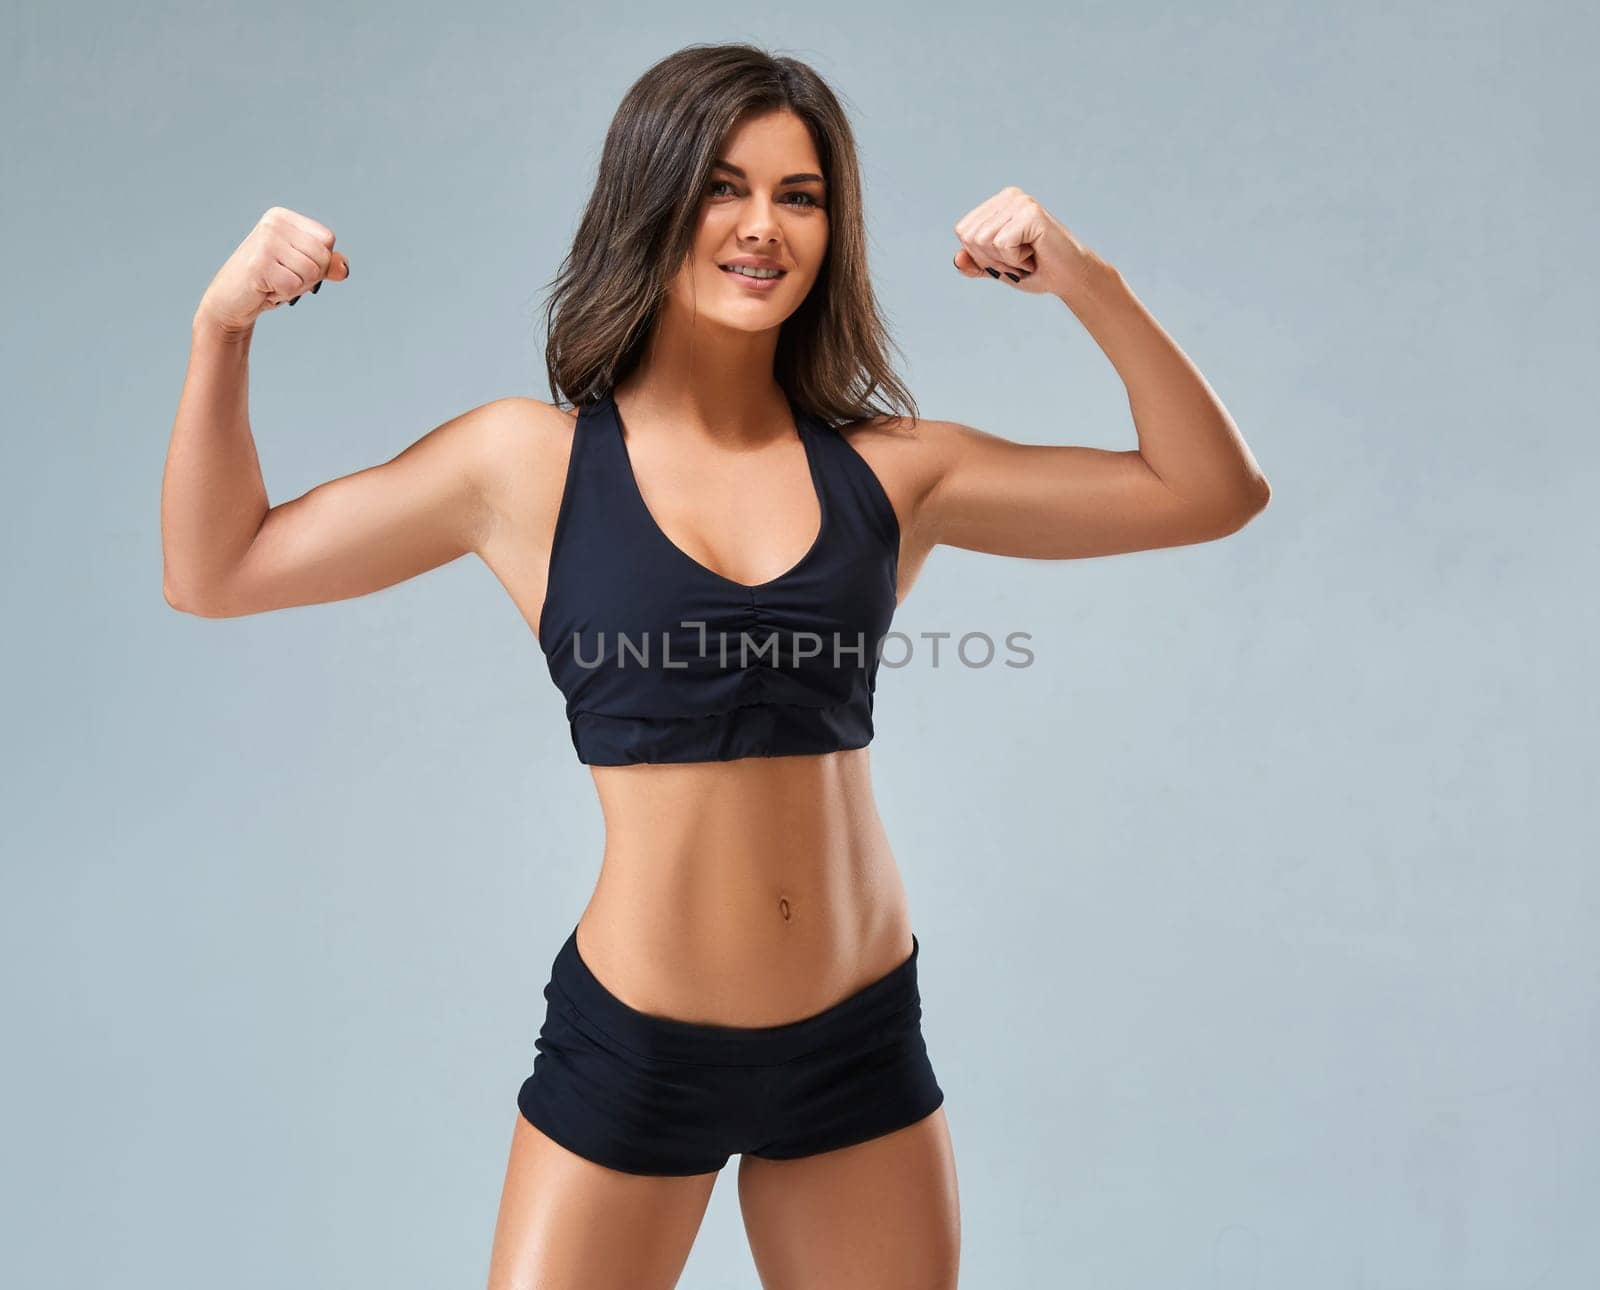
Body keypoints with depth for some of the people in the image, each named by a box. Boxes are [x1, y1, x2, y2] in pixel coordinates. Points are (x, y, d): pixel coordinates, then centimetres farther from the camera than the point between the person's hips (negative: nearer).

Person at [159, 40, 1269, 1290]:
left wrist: (1089, 284, -8)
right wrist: (223, 332, -8)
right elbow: (215, 571, 3)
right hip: (630, 1047, -2)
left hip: (859, 1044, 2)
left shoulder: (888, 470, -1)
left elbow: (1210, 492, 3)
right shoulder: (530, 463, -4)